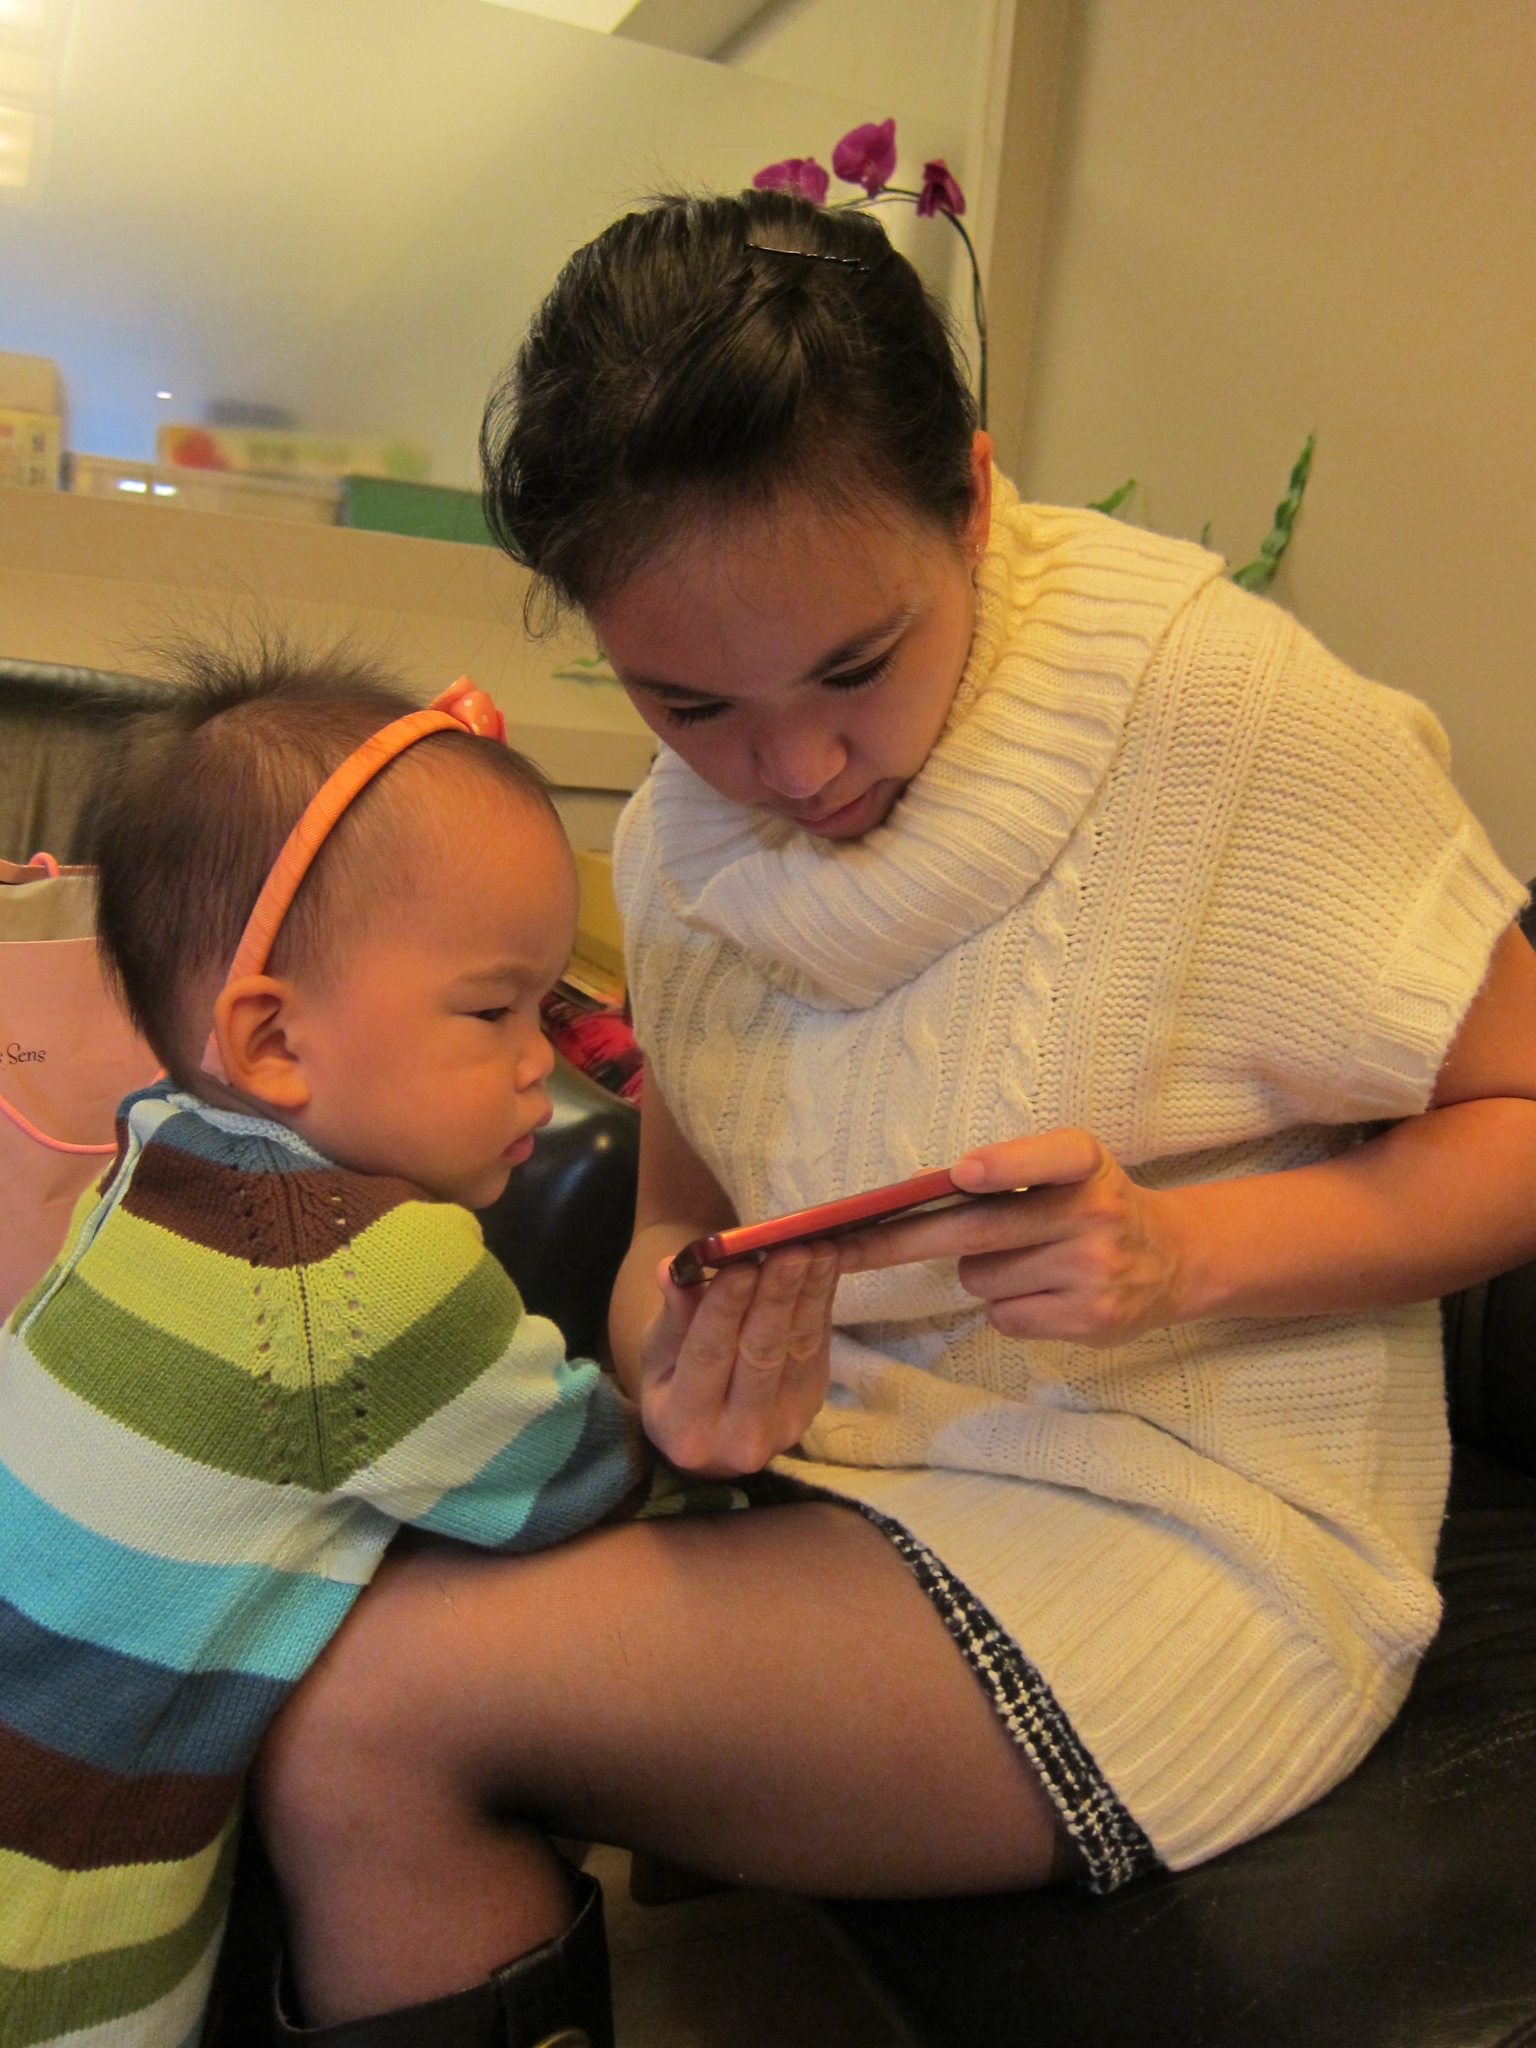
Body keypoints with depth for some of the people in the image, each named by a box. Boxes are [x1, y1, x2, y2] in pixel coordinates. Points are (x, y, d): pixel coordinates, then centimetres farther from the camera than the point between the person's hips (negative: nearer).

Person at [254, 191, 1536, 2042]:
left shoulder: (1229, 707, -18)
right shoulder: (675, 835, 1)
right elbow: (677, 1223, 9)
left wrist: (1185, 1251, -26)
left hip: (1188, 1524, -5)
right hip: (838, 1468, 6)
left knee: (367, 1710, -20)